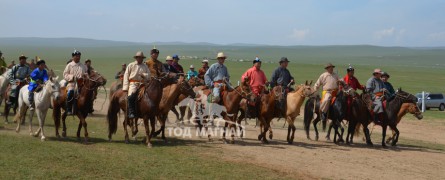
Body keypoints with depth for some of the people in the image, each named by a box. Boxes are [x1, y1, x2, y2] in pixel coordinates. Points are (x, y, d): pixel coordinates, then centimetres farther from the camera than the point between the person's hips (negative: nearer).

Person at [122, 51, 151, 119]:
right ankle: (131, 113, -22)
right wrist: (125, 87, -4)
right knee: (131, 97, -26)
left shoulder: (145, 66, 17)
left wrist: (144, 75, -10)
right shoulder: (131, 65, 9)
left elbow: (148, 75, 14)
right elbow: (126, 76, 5)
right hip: (133, 83, -3)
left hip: (142, 83, 3)